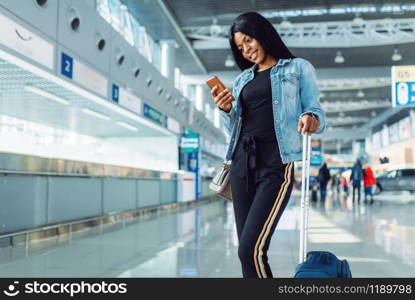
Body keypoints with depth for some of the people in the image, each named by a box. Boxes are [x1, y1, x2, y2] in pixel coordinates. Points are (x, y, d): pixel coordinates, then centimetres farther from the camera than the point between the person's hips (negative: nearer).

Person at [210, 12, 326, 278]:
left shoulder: (298, 68, 10)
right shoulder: (242, 79, 22)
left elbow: (316, 112, 2)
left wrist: (312, 119, -22)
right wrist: (225, 110, 0)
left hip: (276, 165, -5)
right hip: (241, 163, 5)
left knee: (251, 250, -17)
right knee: (247, 250, 4)